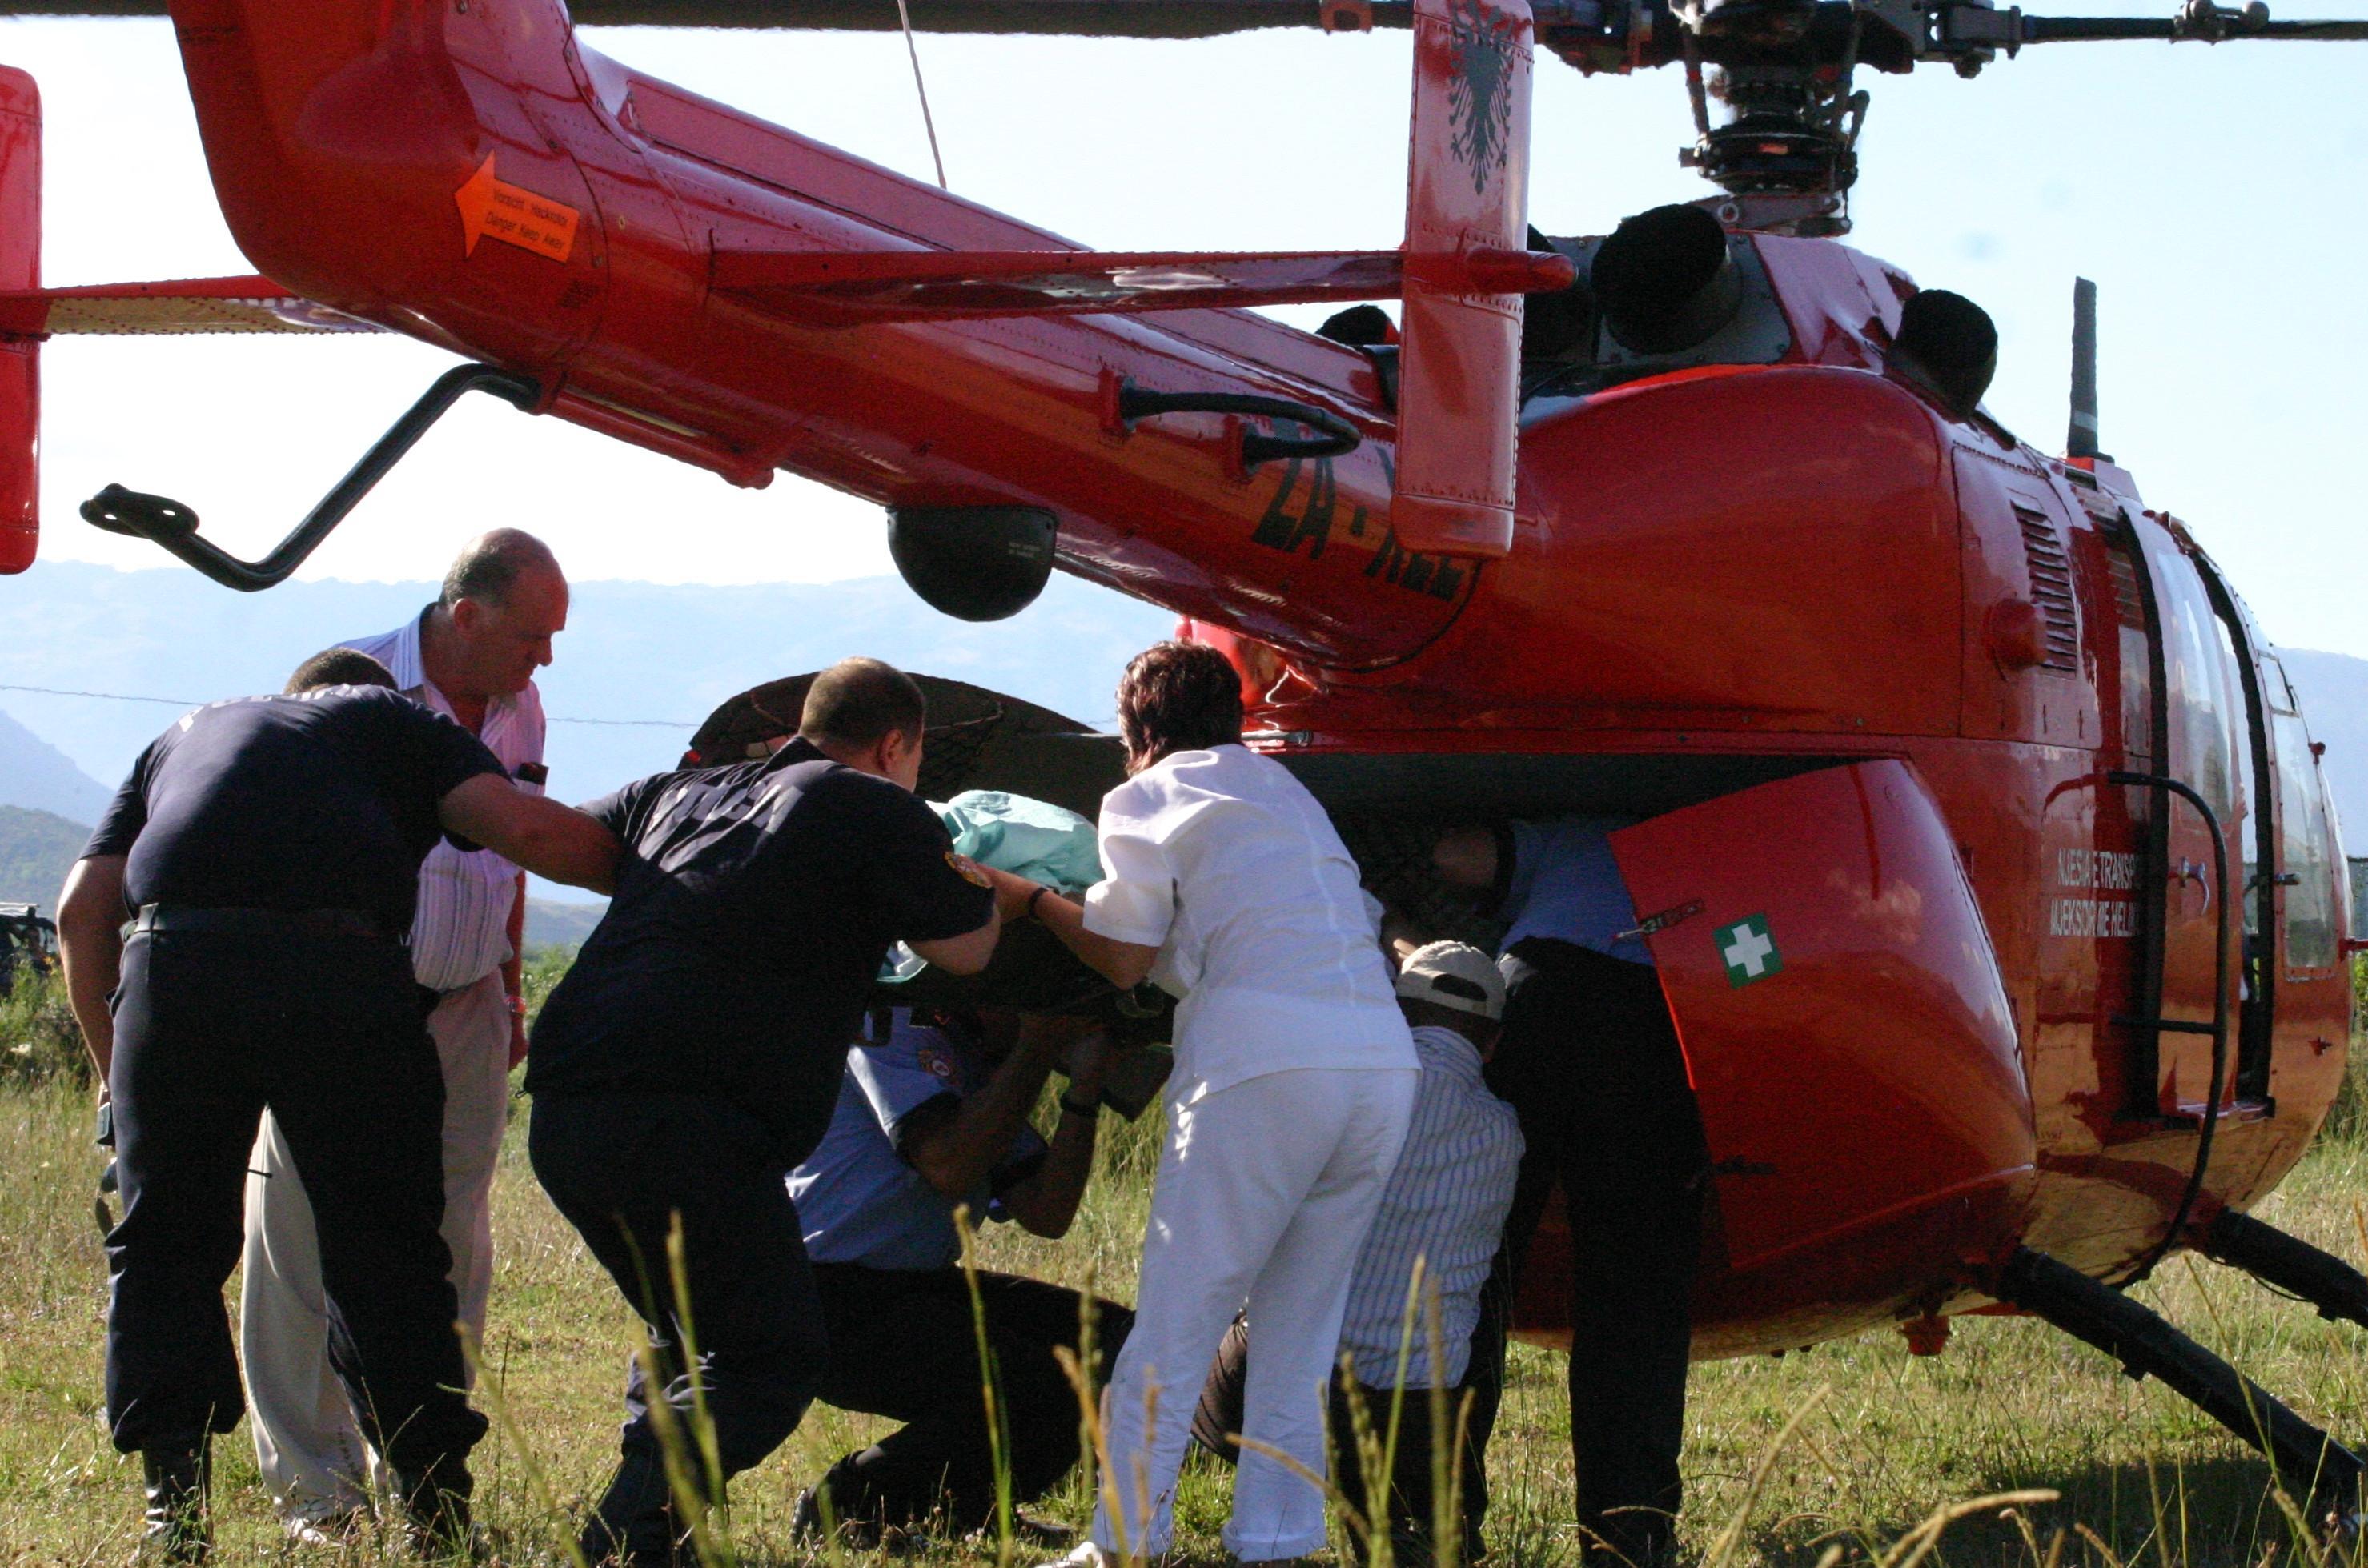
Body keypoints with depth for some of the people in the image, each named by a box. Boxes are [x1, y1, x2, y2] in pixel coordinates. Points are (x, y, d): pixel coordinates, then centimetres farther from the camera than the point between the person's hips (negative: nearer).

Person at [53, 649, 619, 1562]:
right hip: (338, 966, -2)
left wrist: (112, 1065, 30)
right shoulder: (392, 719, 27)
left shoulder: (187, 734, 35)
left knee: (165, 1244, 12)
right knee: (383, 1246, 8)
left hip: (172, 964, 2)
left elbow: (83, 911, 23)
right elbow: (520, 827, 8)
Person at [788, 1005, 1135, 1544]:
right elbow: (948, 1167, -25)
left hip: (911, 1286, 10)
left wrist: (1085, 1084, -6)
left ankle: (966, 1505, 14)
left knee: (1112, 1339, 4)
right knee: (1043, 1395, -23)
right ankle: (842, 1506, -7)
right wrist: (1037, 1050, -19)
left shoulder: (988, 1063, 13)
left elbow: (1044, 1215, 4)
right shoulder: (898, 1020, -13)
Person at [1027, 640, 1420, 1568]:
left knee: (1175, 1320, 1)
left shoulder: (1149, 798, 10)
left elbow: (1122, 958, 8)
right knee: (1298, 1333, 12)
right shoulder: (1285, 792, 28)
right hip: (1383, 1059, 6)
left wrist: (1029, 898, 23)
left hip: (1264, 1063, -6)